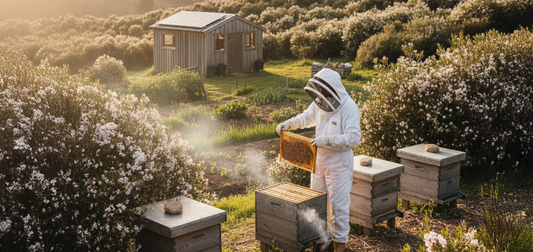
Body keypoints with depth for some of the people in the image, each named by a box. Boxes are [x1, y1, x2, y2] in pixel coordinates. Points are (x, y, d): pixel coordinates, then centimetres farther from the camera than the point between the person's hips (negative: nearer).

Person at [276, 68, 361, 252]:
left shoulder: (349, 108, -21)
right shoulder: (320, 103, 1)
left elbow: (353, 137, -27)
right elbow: (307, 117, 19)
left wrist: (328, 140, -36)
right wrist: (288, 124, 3)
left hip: (339, 164, -8)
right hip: (319, 161, 8)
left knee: (338, 204, 2)